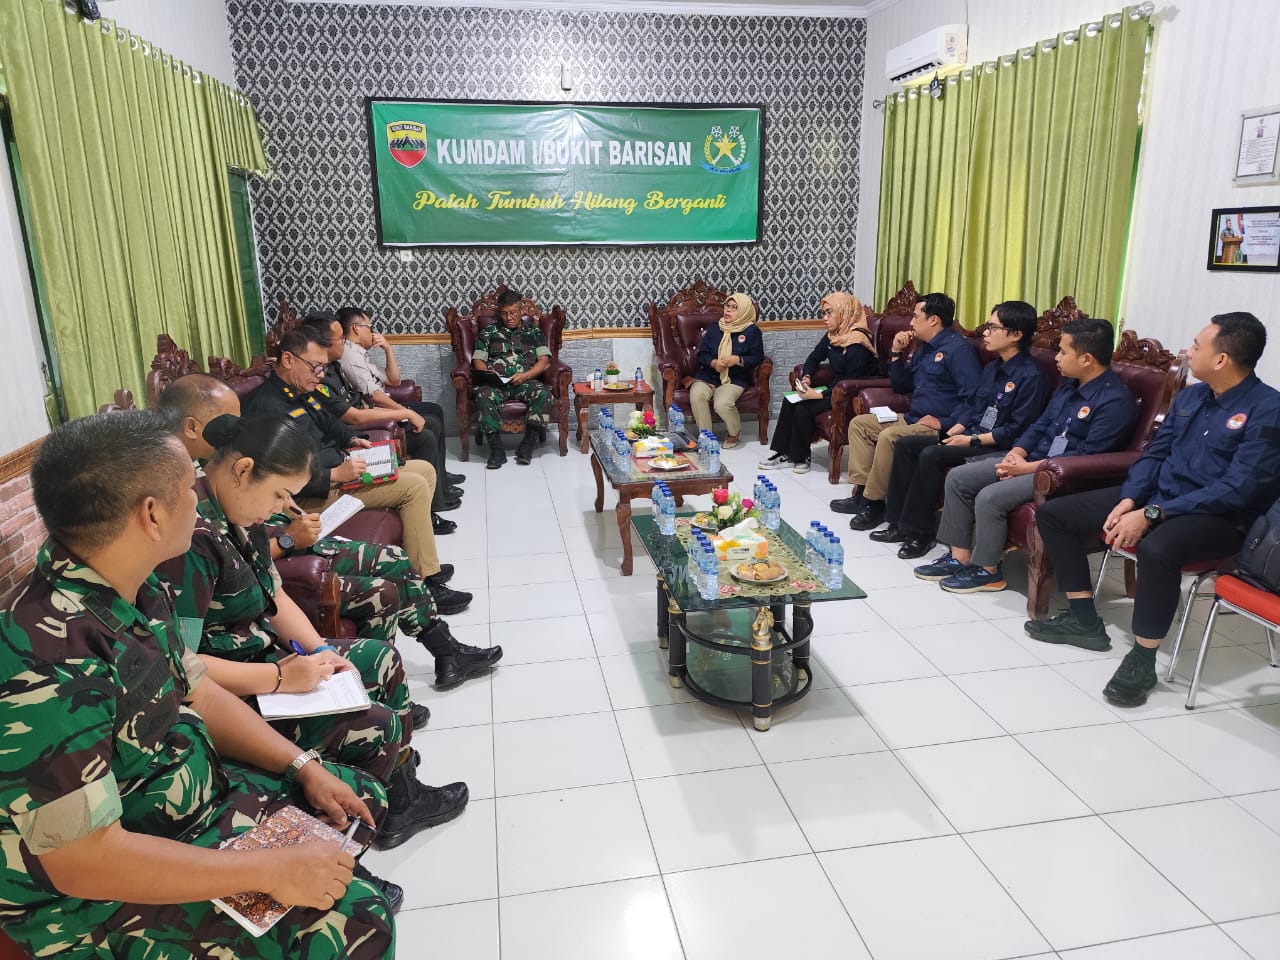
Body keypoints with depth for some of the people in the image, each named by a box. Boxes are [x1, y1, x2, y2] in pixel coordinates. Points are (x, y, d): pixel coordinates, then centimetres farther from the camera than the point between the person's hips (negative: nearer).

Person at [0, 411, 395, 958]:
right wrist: (272, 872, -28)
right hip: (106, 893, -8)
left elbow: (199, 694, 7)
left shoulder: (137, 590, -5)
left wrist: (303, 766, -1)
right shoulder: (51, 662, -34)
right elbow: (83, 861, -32)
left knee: (361, 797, 15)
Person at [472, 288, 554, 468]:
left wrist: (525, 376, -11)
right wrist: (488, 373, -12)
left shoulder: (534, 331, 18)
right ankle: (496, 450, -33)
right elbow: (478, 360, 12)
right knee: (484, 395, -36)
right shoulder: (488, 332, 19)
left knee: (544, 393, -34)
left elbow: (544, 360, 6)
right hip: (496, 383, 0)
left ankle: (527, 445, -28)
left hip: (526, 381, 0)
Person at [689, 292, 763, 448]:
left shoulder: (752, 331, 4)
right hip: (708, 375, 3)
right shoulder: (713, 329, 12)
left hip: (735, 378, -3)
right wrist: (713, 362, -15)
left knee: (722, 403, -32)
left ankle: (734, 434, 2)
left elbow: (757, 358, 0)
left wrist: (737, 360, -17)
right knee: (696, 395, -31)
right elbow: (702, 354, 8)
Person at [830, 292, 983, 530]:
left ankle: (875, 503, -18)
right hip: (912, 419, 10)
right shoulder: (924, 347, 16)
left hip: (938, 427, -10)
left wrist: (945, 423, -23)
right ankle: (862, 491, -1)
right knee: (859, 423, 7)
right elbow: (902, 386, 23)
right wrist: (896, 353, 11)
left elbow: (974, 399, -21)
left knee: (888, 437, -32)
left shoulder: (957, 348, -13)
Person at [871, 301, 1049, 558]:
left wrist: (973, 440, -19)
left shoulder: (1030, 375, -14)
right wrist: (957, 428, 0)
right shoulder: (992, 368, 15)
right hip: (971, 436, 10)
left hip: (998, 448, -10)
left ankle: (918, 531, -17)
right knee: (905, 444, -3)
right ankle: (899, 523, -2)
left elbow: (1017, 429, -19)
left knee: (932, 455, -29)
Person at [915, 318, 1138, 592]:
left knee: (990, 497, -27)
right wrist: (1015, 454, -3)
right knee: (958, 478, -1)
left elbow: (1086, 456, -22)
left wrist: (1027, 468, -20)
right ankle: (959, 557, 3)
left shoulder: (1116, 400, -16)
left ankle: (988, 571, -6)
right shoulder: (1069, 385, 12)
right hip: (1033, 459, 10)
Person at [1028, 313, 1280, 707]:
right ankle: (1084, 620, 7)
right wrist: (1128, 500, -8)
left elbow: (1238, 490, -21)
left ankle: (1142, 659, -22)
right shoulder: (1189, 396, 10)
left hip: (1218, 517, -8)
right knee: (1052, 513, -1)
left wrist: (1151, 514, -26)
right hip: (1156, 498, 8)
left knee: (1157, 548, -42)